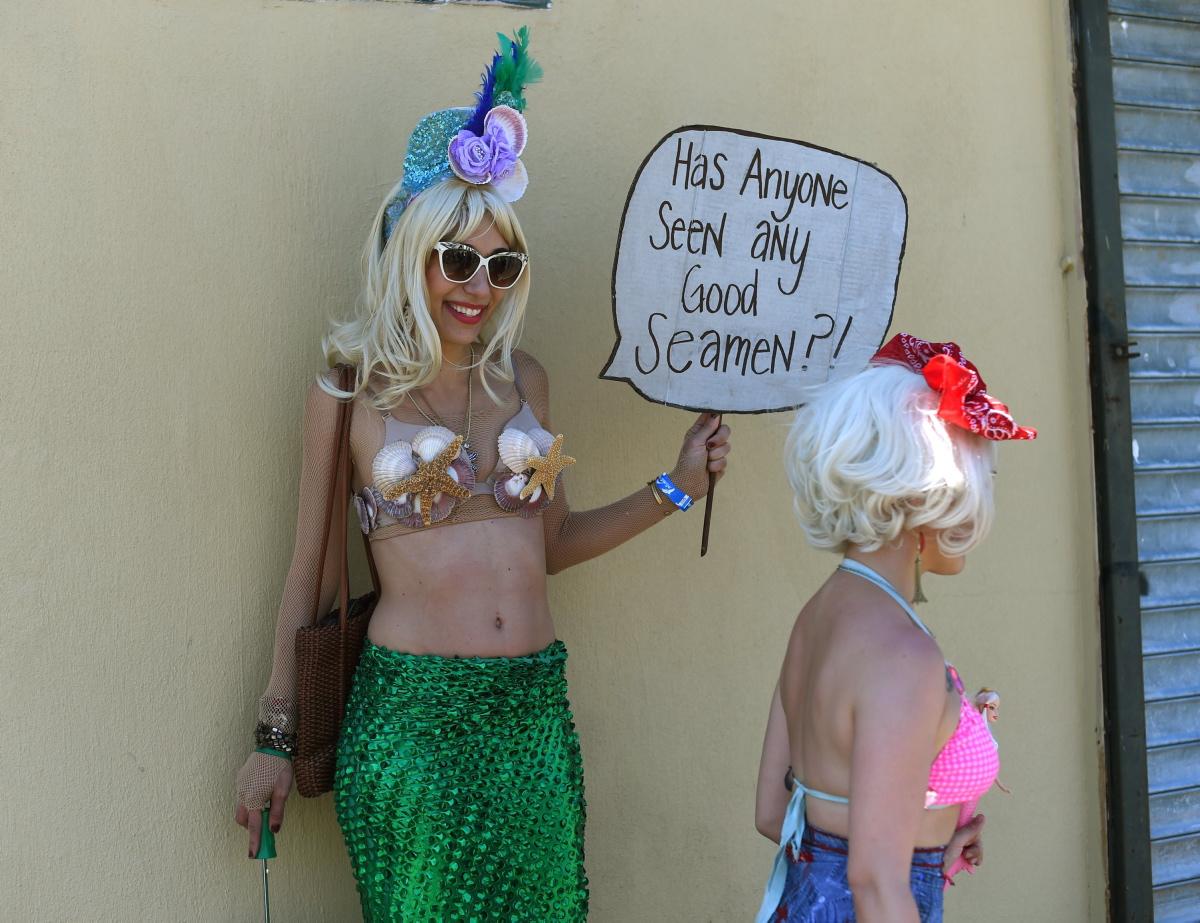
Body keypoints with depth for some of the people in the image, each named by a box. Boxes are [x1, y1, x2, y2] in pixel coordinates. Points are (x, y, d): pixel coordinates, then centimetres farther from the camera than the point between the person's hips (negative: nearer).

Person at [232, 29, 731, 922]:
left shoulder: (523, 379, 7)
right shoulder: (351, 389, -4)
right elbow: (312, 571, 1)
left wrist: (675, 490, 7)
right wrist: (275, 738, 4)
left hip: (535, 710, 4)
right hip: (409, 713, -4)